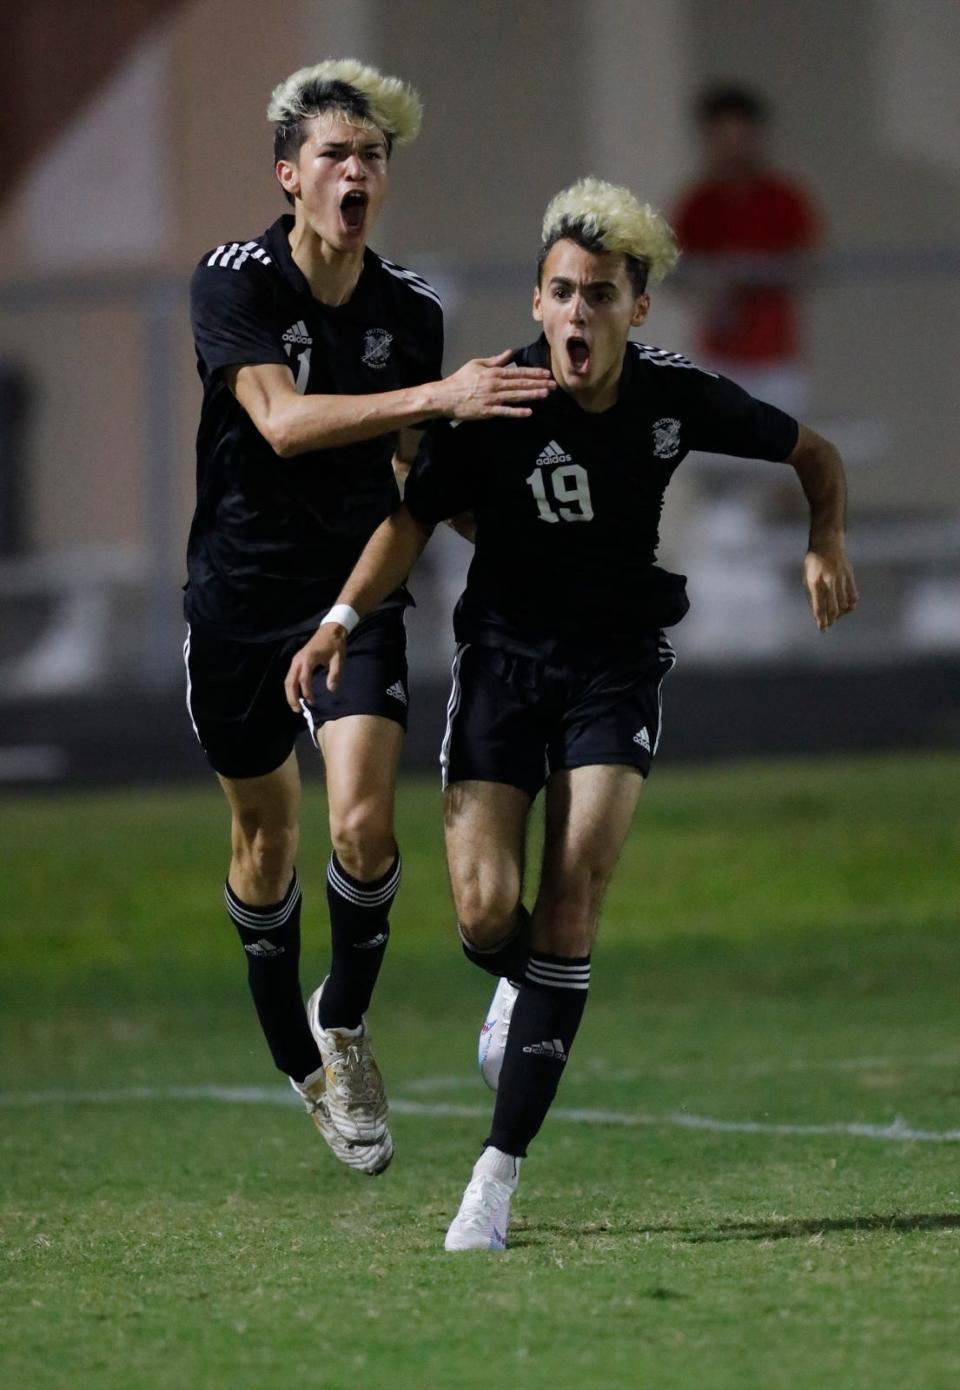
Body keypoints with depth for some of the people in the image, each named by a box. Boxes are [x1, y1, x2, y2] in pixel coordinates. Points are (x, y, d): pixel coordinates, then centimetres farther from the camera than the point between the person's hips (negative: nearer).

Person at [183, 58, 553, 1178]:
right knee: (264, 836, 11)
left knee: (363, 824, -18)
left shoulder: (411, 309, -1)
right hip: (241, 591, -1)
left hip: (357, 591, 1)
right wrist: (434, 398, -39)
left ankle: (343, 1028, 7)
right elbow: (280, 420, -30)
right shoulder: (231, 282, -14)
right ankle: (294, 1057, 32)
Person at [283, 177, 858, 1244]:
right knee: (485, 914, -12)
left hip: (616, 665, 0)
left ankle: (498, 1173, -12)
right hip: (502, 658, 0)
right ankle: (524, 987, 30)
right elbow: (414, 518, -11)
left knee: (571, 901, -15)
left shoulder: (675, 398, -9)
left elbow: (814, 455, 6)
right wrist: (341, 620, -26)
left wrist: (826, 544, -12)